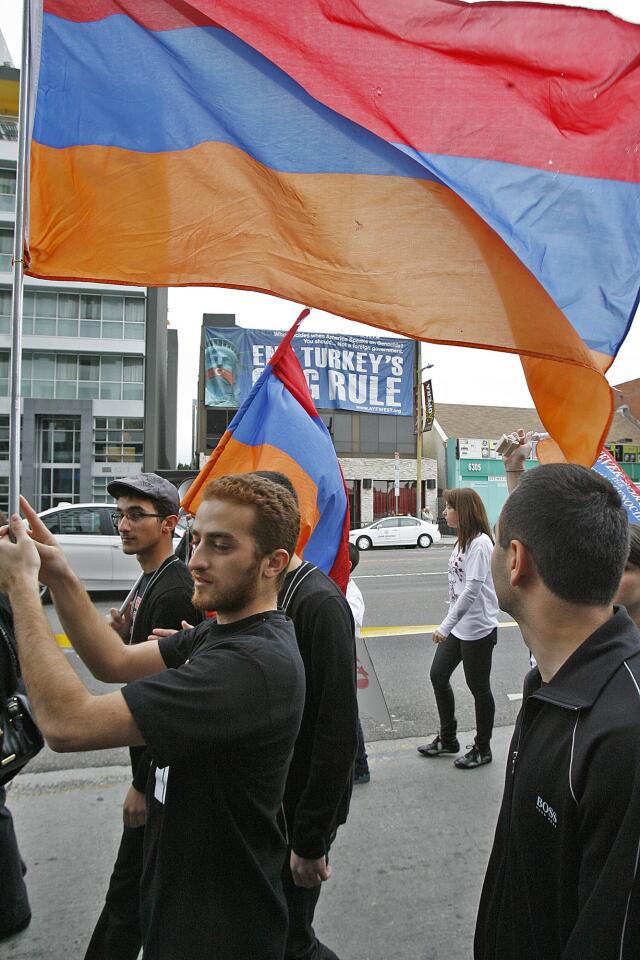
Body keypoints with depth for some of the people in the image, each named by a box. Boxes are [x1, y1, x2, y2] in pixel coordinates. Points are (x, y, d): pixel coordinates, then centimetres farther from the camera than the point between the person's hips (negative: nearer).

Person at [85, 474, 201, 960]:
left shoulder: (173, 590, -23)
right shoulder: (152, 580, 8)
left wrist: (143, 782, -20)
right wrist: (126, 635, -4)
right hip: (153, 751, 10)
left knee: (129, 888, 3)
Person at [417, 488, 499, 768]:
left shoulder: (480, 543, -20)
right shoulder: (462, 541, 9)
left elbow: (473, 589, -25)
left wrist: (446, 626, -26)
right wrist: (449, 623, 13)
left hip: (478, 628, -9)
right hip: (458, 625, 9)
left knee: (478, 687, 6)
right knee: (438, 675, 14)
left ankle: (482, 749, 25)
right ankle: (447, 738, 31)